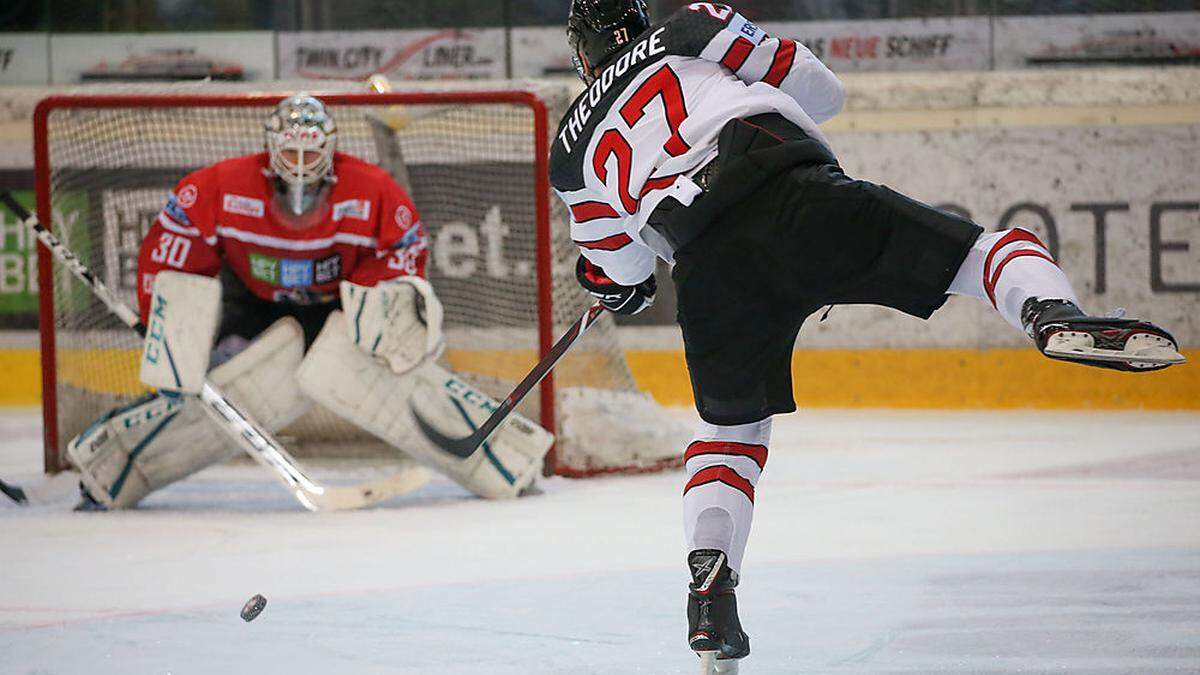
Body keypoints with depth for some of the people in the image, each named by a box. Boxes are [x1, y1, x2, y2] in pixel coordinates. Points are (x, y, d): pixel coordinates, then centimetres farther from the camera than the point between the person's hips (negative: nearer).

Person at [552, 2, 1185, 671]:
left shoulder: (574, 151, 30)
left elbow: (619, 274, 37)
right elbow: (820, 89, 22)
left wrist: (624, 290, 61)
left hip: (709, 275, 2)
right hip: (797, 196, -2)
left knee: (731, 425, 24)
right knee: (985, 252, 0)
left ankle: (710, 583, 8)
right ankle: (1051, 312, -33)